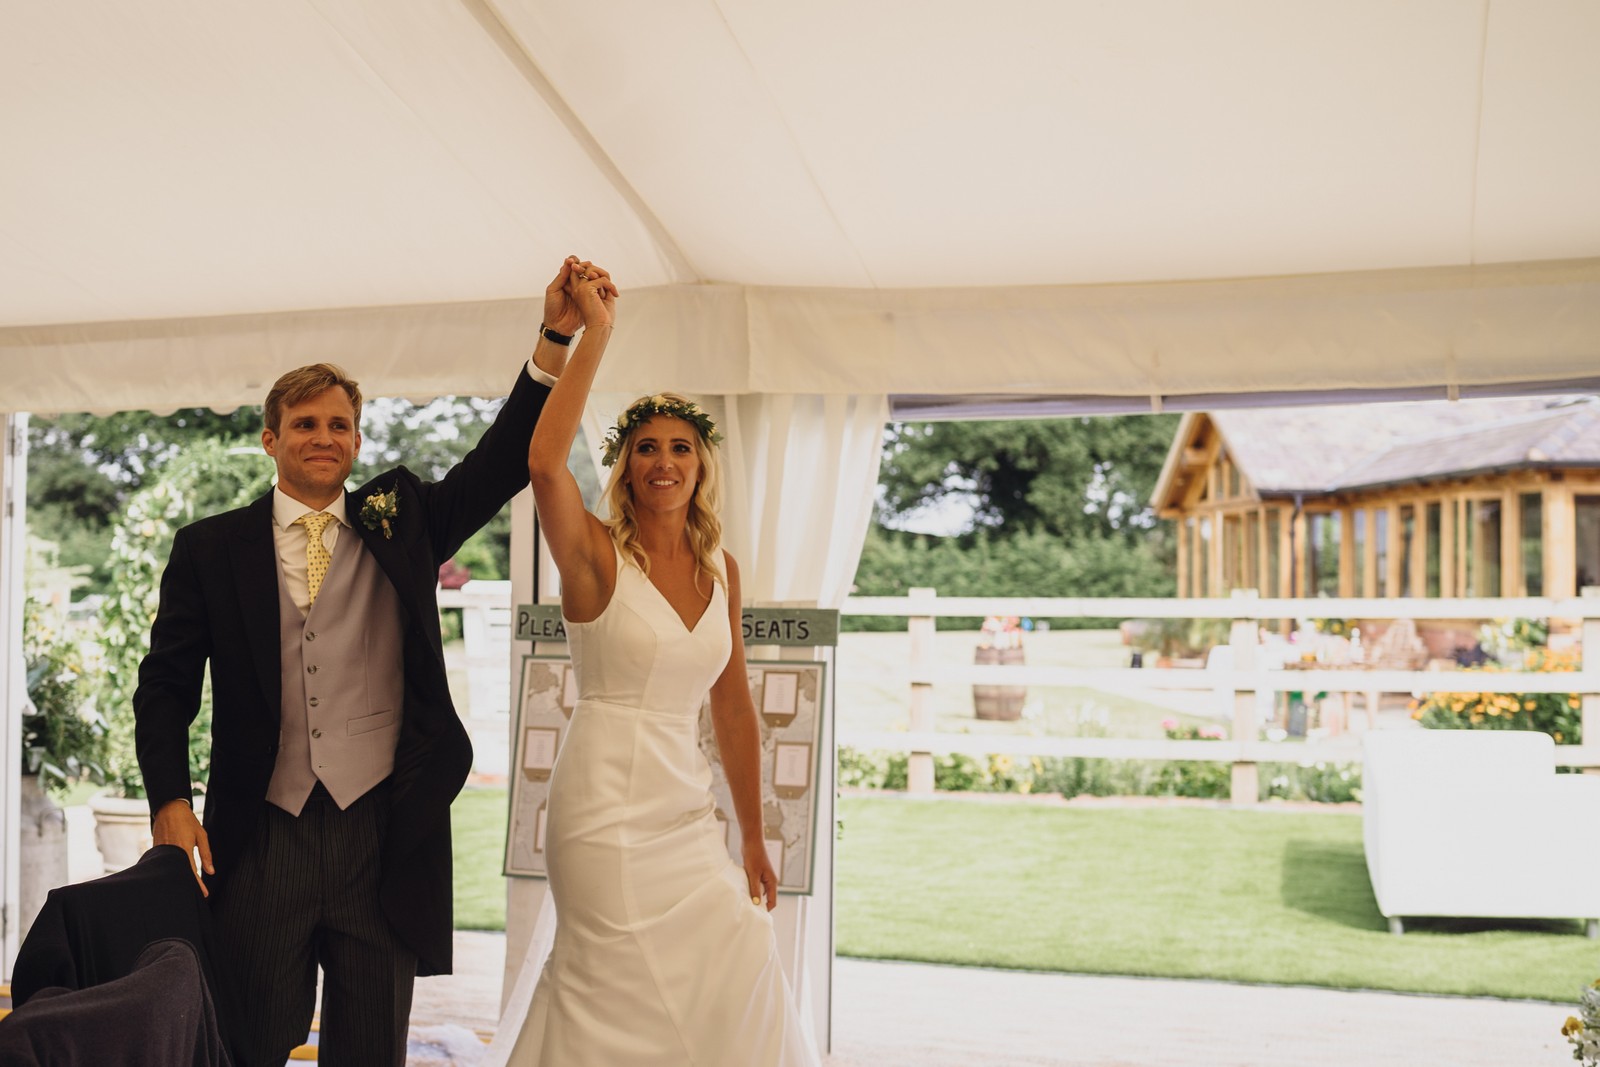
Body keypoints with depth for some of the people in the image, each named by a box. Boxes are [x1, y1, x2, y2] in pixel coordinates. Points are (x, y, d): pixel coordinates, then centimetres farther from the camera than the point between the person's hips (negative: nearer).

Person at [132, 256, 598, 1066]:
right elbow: (166, 683, 5)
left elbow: (503, 462, -3)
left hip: (384, 836, 1)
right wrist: (171, 802, -10)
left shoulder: (401, 521, 8)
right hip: (260, 840, -1)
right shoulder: (210, 549, 5)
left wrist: (555, 338, -14)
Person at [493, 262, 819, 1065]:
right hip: (608, 807, -6)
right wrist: (594, 334, -25)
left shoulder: (721, 570, 9)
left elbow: (732, 707, 13)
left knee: (737, 981, 6)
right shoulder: (597, 555, -6)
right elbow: (545, 464, -27)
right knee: (622, 998, 0)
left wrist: (752, 839, 14)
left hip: (687, 809, 6)